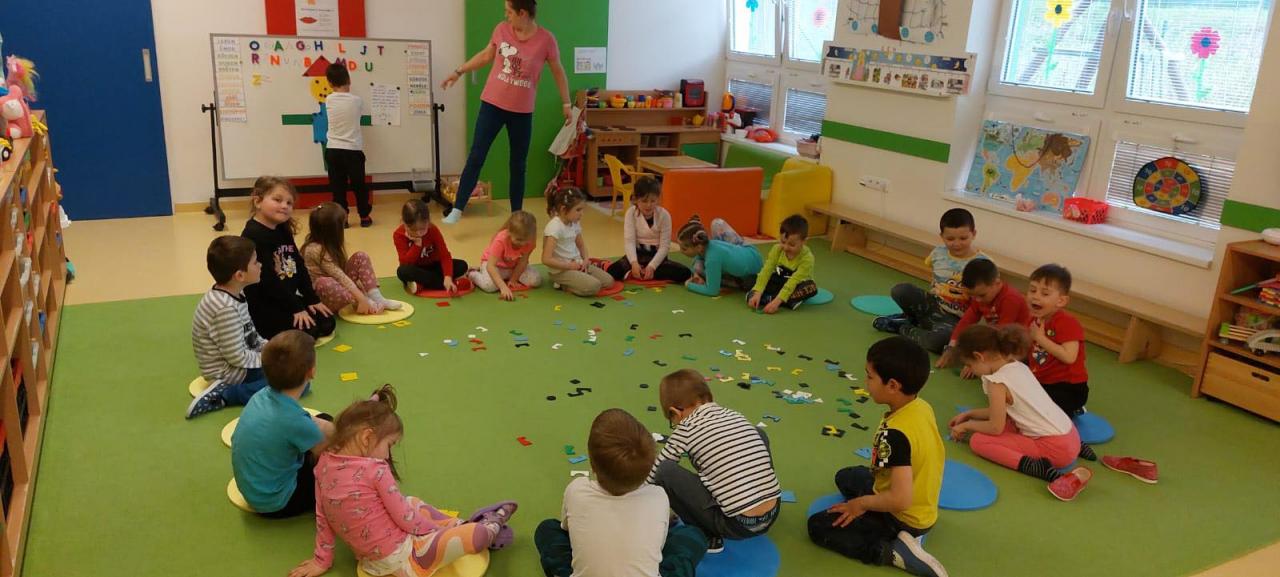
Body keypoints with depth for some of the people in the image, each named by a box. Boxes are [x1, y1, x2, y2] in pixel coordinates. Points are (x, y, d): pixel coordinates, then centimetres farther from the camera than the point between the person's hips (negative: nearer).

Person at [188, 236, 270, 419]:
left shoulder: (234, 294, 0)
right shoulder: (227, 308, -29)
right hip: (230, 372, -10)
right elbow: (237, 358, -25)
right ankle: (224, 394, -16)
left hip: (243, 358, 10)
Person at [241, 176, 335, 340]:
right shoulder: (253, 236, -20)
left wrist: (312, 299, 6)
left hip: (287, 298, 9)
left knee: (327, 323, 5)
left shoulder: (283, 231, 8)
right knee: (307, 329, -19)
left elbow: (299, 267, 12)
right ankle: (260, 332, -2)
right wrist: (296, 308, -19)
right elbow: (267, 279, -23)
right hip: (263, 306, -9)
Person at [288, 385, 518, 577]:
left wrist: (322, 558, 16)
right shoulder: (375, 470, -23)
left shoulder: (324, 462, -4)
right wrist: (434, 527, 1)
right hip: (400, 559, -8)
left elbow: (321, 515, 6)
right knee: (479, 534, -2)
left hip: (368, 555, 9)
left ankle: (460, 526, 33)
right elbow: (405, 519, -17)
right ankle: (491, 527, 29)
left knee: (415, 503, 31)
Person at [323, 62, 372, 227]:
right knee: (359, 184, 9)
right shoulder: (357, 100, -5)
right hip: (353, 150, -1)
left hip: (333, 150, 1)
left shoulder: (329, 100, -2)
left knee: (338, 186, 6)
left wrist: (336, 79, 19)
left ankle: (341, 218, 7)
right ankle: (364, 216, 17)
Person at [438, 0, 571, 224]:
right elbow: (486, 56, 14)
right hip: (492, 104, 1)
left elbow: (558, 72, 2)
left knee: (518, 165, 9)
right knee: (476, 158, -3)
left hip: (522, 111, -1)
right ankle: (457, 210, 1)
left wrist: (566, 103, 4)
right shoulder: (502, 29, -3)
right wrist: (459, 71, 15)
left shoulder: (545, 39, -10)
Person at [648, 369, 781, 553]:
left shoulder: (686, 430, -2)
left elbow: (652, 475, 8)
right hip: (771, 516, 6)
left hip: (738, 525, -6)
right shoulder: (735, 415, 12)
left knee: (665, 471, -3)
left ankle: (709, 535, 3)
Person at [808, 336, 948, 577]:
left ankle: (895, 552, -10)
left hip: (903, 519, -9)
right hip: (924, 508, 9)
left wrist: (861, 503, -18)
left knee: (818, 526, -3)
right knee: (845, 477, 27)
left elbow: (900, 499, -36)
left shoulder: (895, 433, -34)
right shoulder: (923, 407, -7)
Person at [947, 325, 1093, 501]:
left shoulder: (997, 382, -17)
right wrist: (969, 414, 23)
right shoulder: (1018, 366, 8)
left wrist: (967, 425, 5)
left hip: (1056, 447, -9)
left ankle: (1044, 470, -20)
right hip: (1070, 436, 9)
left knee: (978, 441, -8)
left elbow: (996, 428, -11)